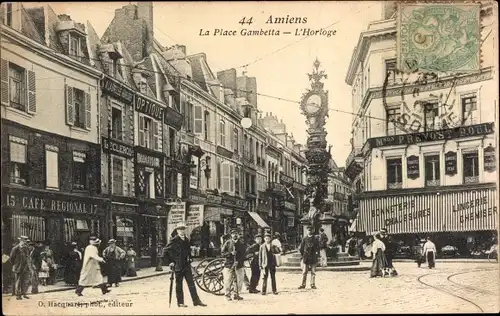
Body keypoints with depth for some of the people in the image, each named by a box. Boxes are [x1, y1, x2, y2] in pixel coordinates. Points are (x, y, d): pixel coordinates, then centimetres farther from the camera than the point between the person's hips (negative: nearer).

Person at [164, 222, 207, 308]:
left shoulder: (186, 240, 9)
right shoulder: (174, 241, -9)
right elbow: (165, 252, -8)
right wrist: (170, 262, -9)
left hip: (187, 265, 5)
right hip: (178, 266, -5)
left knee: (191, 283, 3)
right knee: (179, 285, 4)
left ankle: (196, 301, 5)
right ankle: (180, 302, 12)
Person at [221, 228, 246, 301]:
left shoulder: (241, 244, 10)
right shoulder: (227, 243, 4)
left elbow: (243, 255, 5)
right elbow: (222, 253, 0)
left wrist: (239, 262, -10)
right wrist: (230, 253, -13)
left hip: (239, 265, 2)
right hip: (229, 265, -2)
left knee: (239, 281, 2)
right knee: (228, 281, -5)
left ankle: (237, 295, 15)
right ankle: (227, 295, 8)